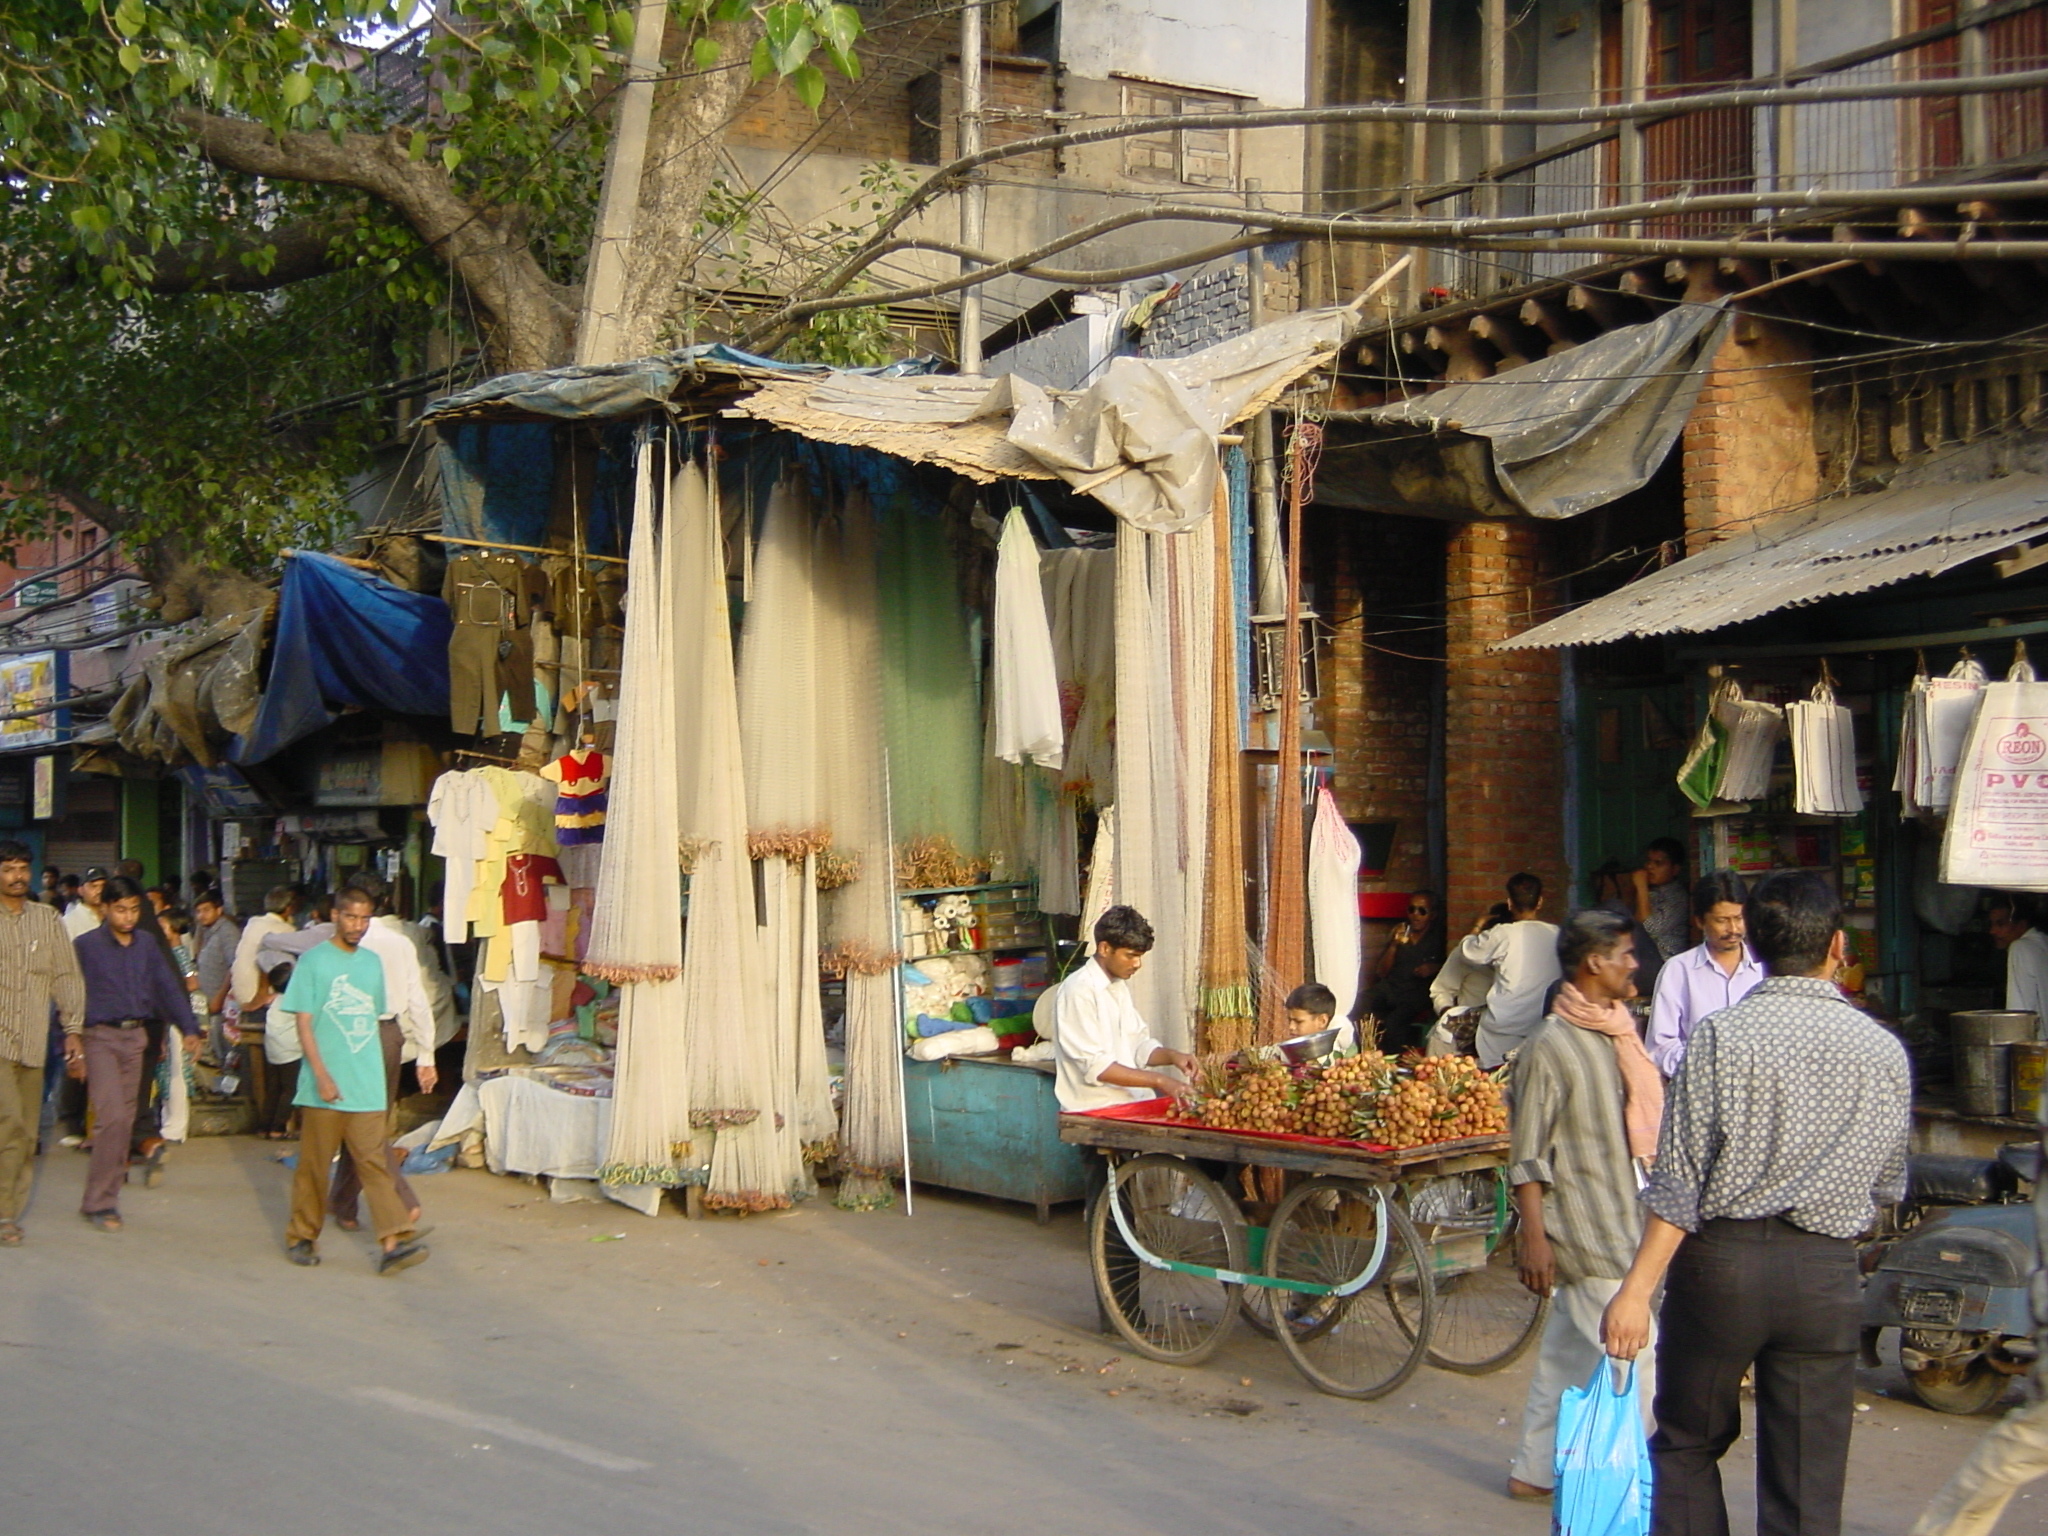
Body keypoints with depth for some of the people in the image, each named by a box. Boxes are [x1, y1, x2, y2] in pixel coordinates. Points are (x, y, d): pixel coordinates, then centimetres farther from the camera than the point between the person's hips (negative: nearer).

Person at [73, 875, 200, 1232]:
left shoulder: (147, 945, 9)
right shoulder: (85, 946, -3)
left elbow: (168, 988, 9)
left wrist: (189, 1028, -2)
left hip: (135, 1037, 5)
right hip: (100, 1037, -5)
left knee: (125, 1119, 8)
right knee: (113, 1116, -14)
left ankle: (106, 1197, 18)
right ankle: (98, 1202, -5)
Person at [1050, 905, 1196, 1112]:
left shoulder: (1120, 986, 15)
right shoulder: (1079, 990, -12)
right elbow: (1095, 1066, -17)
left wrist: (1171, 1055, -2)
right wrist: (1159, 1080, -21)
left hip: (1131, 1102, 8)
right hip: (1093, 1110, -8)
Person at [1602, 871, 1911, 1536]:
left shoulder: (1721, 1036, -8)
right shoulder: (1884, 1050, 0)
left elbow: (1679, 1180, -12)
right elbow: (1887, 1186, 10)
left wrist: (1637, 1288, -9)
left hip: (1723, 1258, -2)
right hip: (1826, 1273, 2)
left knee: (1686, 1446, 17)